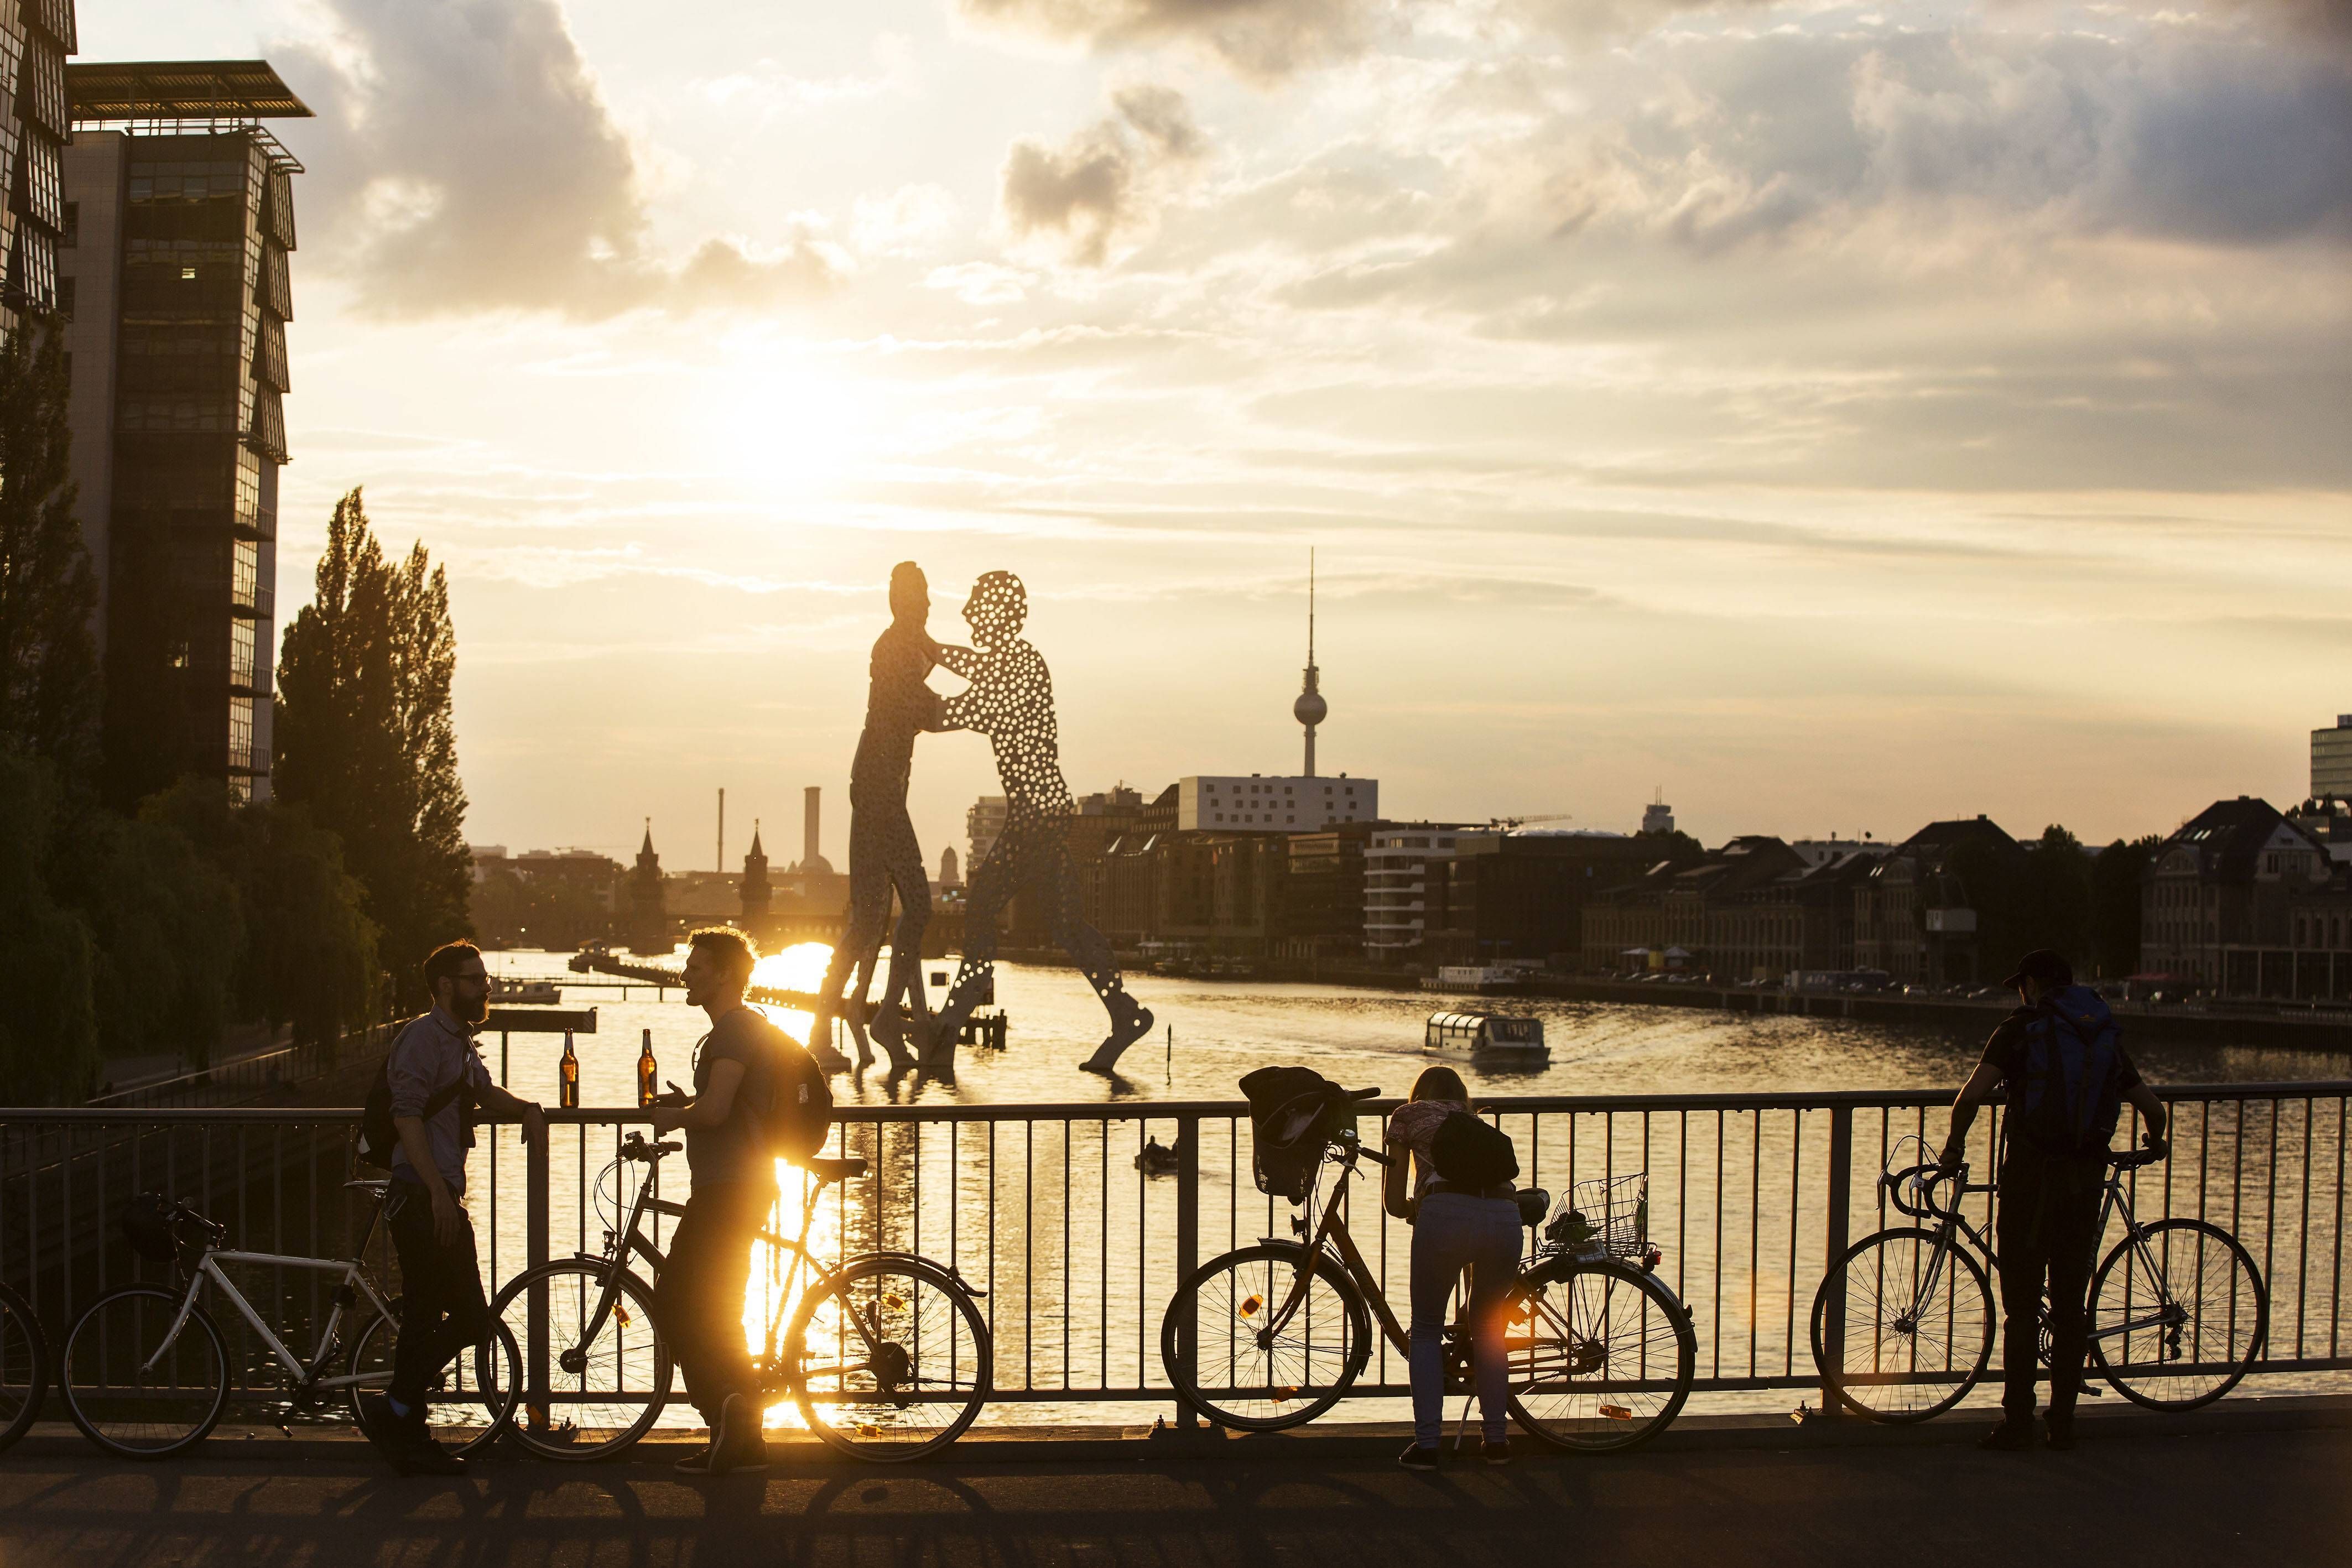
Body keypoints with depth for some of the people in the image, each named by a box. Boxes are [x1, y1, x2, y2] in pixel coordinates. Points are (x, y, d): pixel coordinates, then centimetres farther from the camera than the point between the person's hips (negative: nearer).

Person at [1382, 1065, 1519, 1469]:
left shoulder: (1408, 1115, 24)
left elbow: (1395, 1203, 21)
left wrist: (1415, 1209, 44)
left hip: (1448, 1215, -3)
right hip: (1505, 1216, 3)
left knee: (1427, 1331, 15)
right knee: (1488, 1331, 24)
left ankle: (1426, 1444, 9)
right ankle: (1497, 1440, 24)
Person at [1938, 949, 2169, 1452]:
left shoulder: (2021, 1028, -2)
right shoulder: (2104, 1035, 14)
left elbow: (1972, 1094, -13)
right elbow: (2152, 1105, 17)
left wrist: (1955, 1143, 3)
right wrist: (2156, 1143, 38)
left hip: (2032, 1173, -4)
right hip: (2087, 1178, 4)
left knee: (2022, 1307, 1)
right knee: (2070, 1306, 11)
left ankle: (2017, 1423, 2)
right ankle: (2063, 1423, 14)